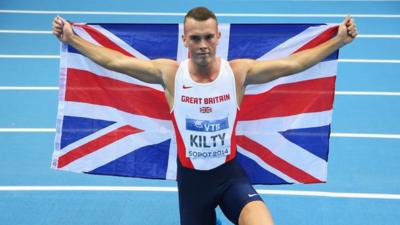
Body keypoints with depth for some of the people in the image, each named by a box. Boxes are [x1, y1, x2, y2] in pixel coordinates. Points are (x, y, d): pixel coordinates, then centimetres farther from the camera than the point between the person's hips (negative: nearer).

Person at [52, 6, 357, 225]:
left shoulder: (239, 71, -10)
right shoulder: (169, 73, -10)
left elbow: (294, 63, -10)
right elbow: (114, 61, -5)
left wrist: (339, 40, -16)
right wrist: (71, 39, -8)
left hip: (229, 172, -1)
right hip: (191, 176, 1)